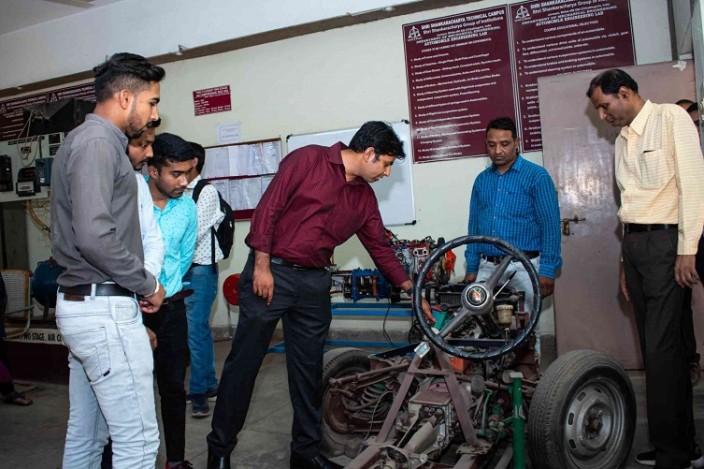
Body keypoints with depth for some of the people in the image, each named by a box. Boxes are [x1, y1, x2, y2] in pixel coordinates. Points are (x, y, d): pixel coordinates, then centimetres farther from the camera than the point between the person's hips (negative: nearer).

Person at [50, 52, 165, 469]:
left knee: (86, 435, 17)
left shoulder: (86, 141, 18)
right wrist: (148, 285, -13)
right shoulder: (98, 143, -13)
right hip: (106, 308, -10)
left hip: (82, 305, 10)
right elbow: (95, 236, -24)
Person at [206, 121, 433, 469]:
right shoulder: (308, 160, -7)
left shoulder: (365, 198, 11)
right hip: (270, 273, -6)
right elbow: (268, 208, -11)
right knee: (244, 361, 1)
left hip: (314, 283, 6)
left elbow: (380, 248, 16)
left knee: (309, 370, 11)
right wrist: (262, 265, -15)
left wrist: (413, 291, 12)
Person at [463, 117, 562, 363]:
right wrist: (471, 268, 12)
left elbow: (550, 225, -6)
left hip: (523, 266, -4)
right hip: (487, 266, 4)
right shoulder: (481, 180, 13)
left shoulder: (536, 176, -2)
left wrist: (547, 270, -11)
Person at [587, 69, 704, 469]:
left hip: (666, 241, -8)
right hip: (635, 243, 8)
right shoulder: (623, 140, 20)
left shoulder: (671, 118, -3)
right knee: (661, 349, 10)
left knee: (661, 350, -10)